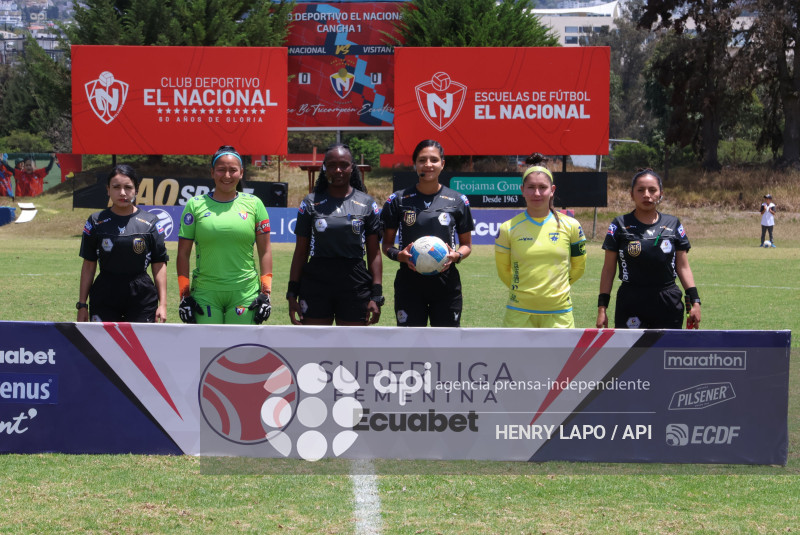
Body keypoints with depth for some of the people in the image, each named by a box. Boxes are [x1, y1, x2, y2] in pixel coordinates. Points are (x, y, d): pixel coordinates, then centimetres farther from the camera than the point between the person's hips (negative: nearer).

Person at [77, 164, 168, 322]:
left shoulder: (150, 222, 3)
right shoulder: (96, 222, 5)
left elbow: (159, 265, 3)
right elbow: (89, 265, 7)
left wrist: (162, 303, -3)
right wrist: (82, 304, 5)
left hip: (142, 298, -1)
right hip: (104, 299, 1)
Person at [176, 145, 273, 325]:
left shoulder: (254, 204, 7)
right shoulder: (195, 205, 4)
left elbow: (264, 251, 8)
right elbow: (183, 253, 6)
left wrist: (265, 292, 2)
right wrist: (184, 294, 1)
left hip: (245, 293, 0)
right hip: (205, 292, 0)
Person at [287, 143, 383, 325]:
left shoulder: (367, 204, 5)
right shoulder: (311, 203, 5)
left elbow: (374, 254, 3)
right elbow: (300, 252, 6)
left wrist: (376, 296, -4)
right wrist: (292, 293, 0)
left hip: (355, 287, 0)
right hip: (315, 285, 0)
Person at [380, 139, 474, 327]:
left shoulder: (457, 201, 6)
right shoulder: (398, 200, 4)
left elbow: (466, 244, 12)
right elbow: (387, 244, 9)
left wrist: (456, 255, -10)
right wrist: (399, 255, -13)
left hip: (446, 284, 1)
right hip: (409, 283, 0)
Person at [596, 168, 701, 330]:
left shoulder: (673, 225, 9)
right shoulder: (620, 225, 4)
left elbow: (683, 267, 10)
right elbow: (608, 269, 5)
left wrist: (694, 301, 1)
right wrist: (602, 307, 0)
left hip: (669, 304, 2)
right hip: (631, 306, -2)